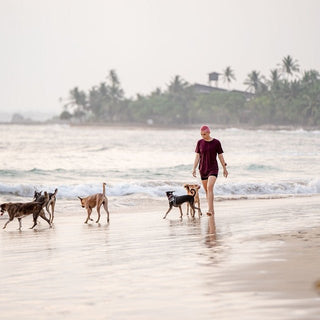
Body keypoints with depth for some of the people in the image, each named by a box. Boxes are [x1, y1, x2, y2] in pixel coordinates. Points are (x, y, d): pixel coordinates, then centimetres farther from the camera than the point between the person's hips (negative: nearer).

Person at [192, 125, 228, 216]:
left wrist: (225, 169, 6)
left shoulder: (216, 142, -4)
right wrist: (194, 169, -3)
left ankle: (209, 210, -27)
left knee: (210, 187, -22)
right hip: (203, 170, 4)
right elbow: (197, 156, 4)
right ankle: (212, 210, 23)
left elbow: (220, 156, 2)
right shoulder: (200, 143, 3)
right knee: (206, 190, 9)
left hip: (213, 169, -4)